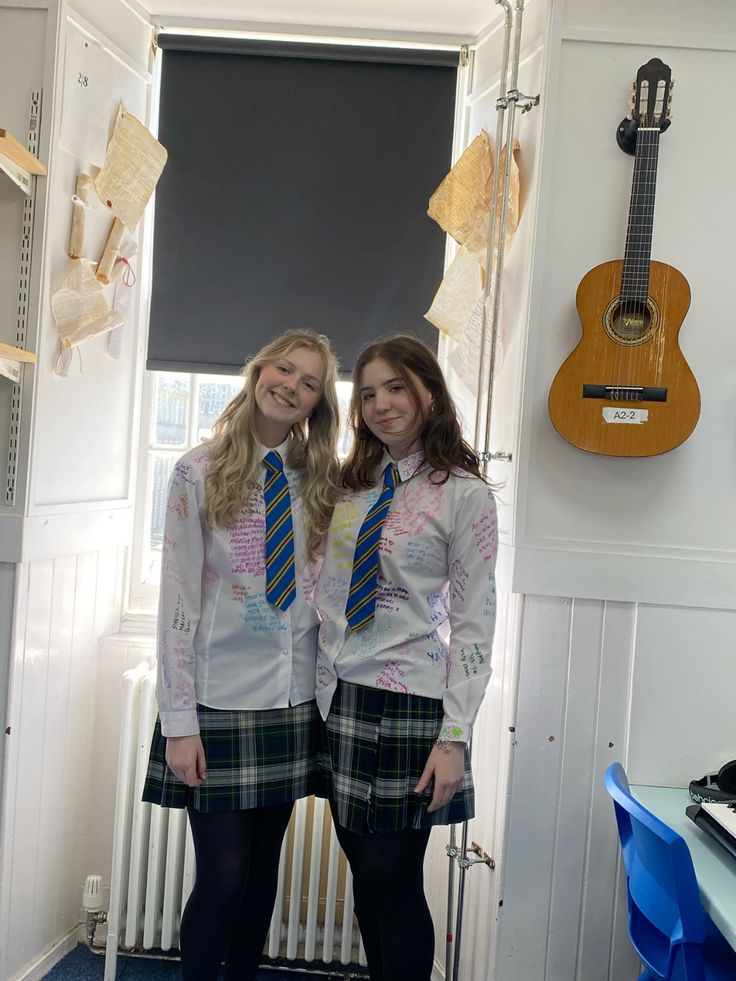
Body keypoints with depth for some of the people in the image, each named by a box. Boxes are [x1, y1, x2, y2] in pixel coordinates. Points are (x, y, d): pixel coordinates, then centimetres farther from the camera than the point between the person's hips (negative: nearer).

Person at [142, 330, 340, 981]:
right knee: (223, 874, 1)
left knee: (264, 868, 14)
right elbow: (178, 601, -7)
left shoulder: (323, 482, 5)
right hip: (219, 703, -3)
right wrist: (179, 721, -10)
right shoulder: (200, 473, -4)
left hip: (295, 701, 4)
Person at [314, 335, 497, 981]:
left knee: (394, 881, 2)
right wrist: (322, 694, 6)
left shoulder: (464, 493, -7)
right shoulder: (350, 485, 9)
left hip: (409, 705, -5)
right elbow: (327, 591, 12)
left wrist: (454, 736, -14)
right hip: (337, 696, 5)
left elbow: (473, 623, -9)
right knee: (365, 875, 14)